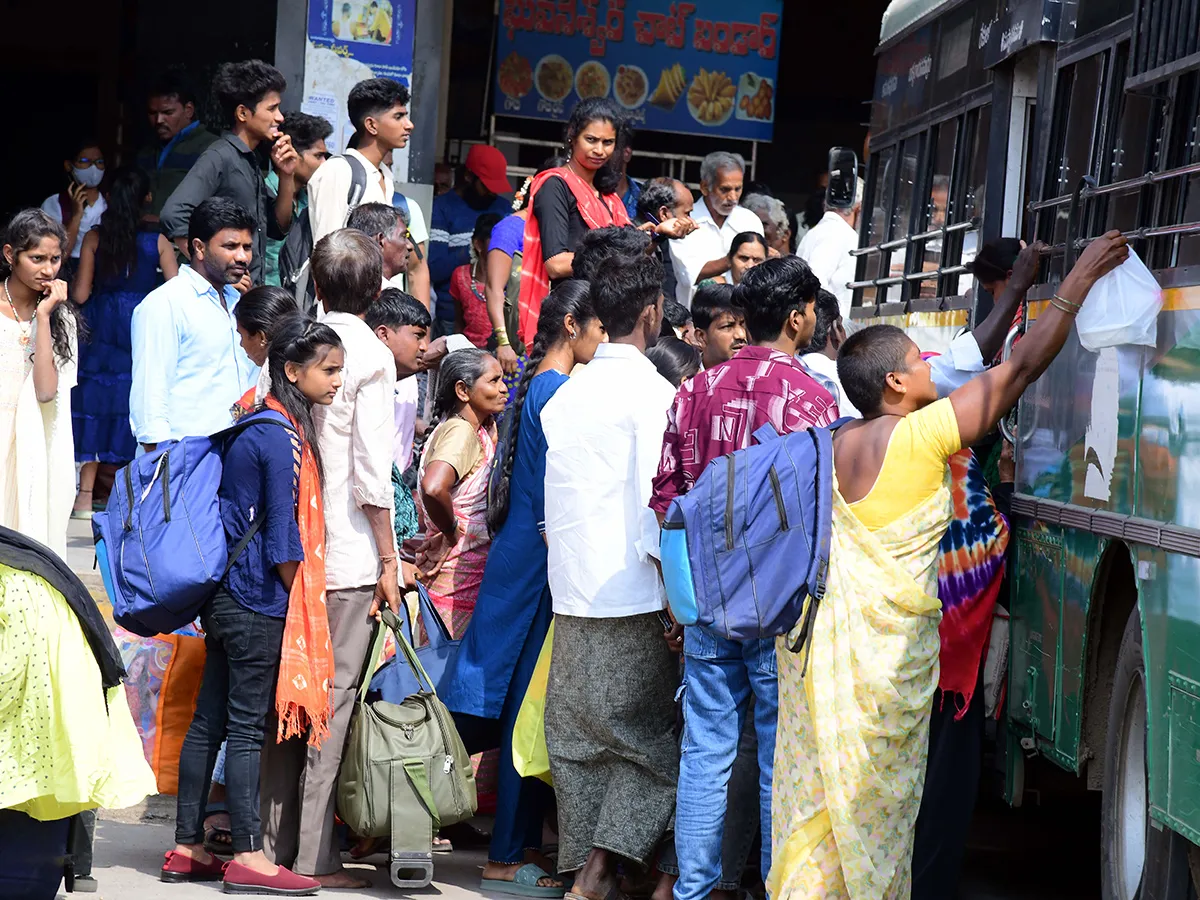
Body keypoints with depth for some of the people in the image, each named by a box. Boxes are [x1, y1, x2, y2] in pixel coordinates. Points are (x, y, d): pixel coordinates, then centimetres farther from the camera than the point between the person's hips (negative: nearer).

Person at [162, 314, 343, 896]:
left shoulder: (253, 427, 13)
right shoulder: (283, 436, -15)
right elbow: (283, 535, -15)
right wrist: (300, 603, -6)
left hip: (224, 596, 9)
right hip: (260, 601, -9)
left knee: (209, 720, 10)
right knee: (247, 725, -5)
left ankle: (187, 848, 15)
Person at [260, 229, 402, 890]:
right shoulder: (371, 356, -8)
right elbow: (372, 473, -12)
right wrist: (388, 561, -5)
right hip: (347, 557, -5)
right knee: (333, 700, -1)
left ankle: (276, 841, 15)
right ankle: (315, 858, 0)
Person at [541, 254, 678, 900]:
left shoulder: (565, 395, 11)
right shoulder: (652, 392, -9)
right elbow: (656, 501, -14)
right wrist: (674, 591, -10)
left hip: (570, 596, 6)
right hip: (634, 599, -6)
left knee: (576, 738, 9)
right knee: (646, 736, 2)